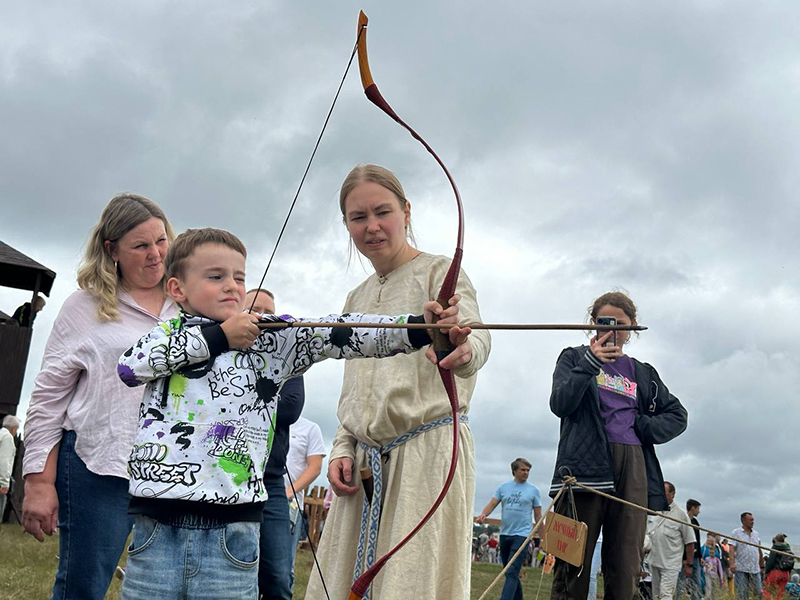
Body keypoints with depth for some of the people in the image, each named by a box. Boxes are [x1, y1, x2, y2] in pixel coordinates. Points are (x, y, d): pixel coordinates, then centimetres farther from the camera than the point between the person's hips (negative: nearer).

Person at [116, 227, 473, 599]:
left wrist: (420, 327, -23)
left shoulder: (270, 338, 6)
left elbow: (333, 335, -8)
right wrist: (218, 336, -6)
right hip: (155, 524, 2)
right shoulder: (167, 333, 13)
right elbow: (129, 365, -7)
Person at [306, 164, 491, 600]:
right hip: (365, 462, 6)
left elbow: (475, 339, -23)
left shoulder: (440, 273, -2)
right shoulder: (356, 299, 19)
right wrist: (341, 449, 9)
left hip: (430, 448, -6)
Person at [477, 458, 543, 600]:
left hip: (522, 535, -4)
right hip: (504, 534, 4)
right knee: (510, 573, 13)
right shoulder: (503, 487, 8)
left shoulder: (533, 490, 3)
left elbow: (538, 516, 6)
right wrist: (483, 514, -20)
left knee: (512, 573, -15)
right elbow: (492, 504, 2)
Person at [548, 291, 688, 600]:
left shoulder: (642, 373, 24)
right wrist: (590, 363, -15)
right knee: (573, 565, -10)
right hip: (586, 465, -3)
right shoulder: (575, 358, 14)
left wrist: (644, 426, 4)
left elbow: (677, 415, 23)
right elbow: (559, 404, -2)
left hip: (632, 470, 4)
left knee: (626, 569, -2)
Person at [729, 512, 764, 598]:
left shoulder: (756, 534, 16)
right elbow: (731, 549, -10)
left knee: (758, 593, 0)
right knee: (742, 594, -3)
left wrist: (762, 566, 21)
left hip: (755, 569, 4)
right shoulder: (736, 533, 0)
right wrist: (732, 563, -22)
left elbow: (759, 551, 22)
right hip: (741, 569, -4)